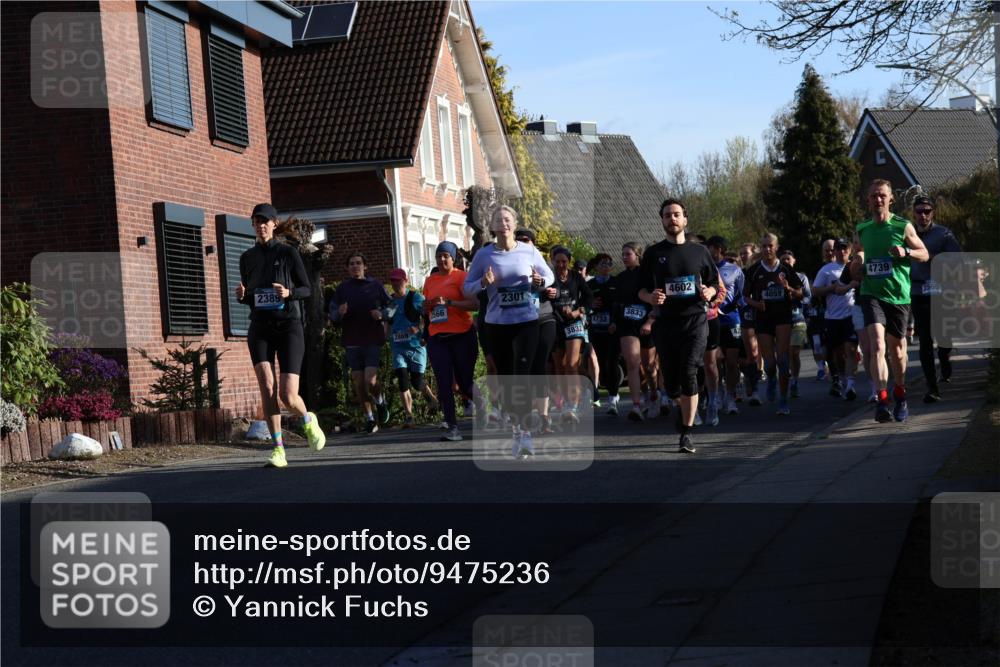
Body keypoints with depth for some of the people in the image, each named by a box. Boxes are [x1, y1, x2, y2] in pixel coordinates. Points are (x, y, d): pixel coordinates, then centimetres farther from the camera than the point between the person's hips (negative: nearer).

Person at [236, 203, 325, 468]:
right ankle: (278, 449, -9)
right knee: (267, 387, -16)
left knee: (288, 397, -11)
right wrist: (241, 295, -3)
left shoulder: (288, 252, 0)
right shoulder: (247, 258, 12)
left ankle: (308, 421, 24)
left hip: (288, 327, -3)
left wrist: (289, 293, -17)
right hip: (260, 329, 3)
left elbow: (307, 289, 3)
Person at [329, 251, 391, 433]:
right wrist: (339, 313, -16)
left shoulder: (375, 285, 5)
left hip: (373, 341, -2)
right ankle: (369, 419, 17)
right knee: (359, 384, 3)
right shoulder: (342, 288, 8)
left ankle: (380, 402, 18)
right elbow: (332, 315, 6)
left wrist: (381, 314, -13)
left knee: (370, 382, -14)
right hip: (352, 342, 2)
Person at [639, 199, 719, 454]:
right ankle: (684, 408, 38)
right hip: (666, 321, 1)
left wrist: (709, 292, -5)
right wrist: (651, 297, -12)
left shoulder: (699, 251, 10)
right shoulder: (653, 253, 9)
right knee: (670, 379, 4)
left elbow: (715, 283, 17)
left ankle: (686, 433, -12)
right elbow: (642, 290, 11)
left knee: (688, 373, -16)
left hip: (695, 320, -1)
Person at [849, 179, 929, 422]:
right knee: (877, 344, -19)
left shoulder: (903, 227, 0)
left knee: (897, 347, 11)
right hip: (871, 294, 0)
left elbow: (924, 254, 6)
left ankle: (900, 397, 33)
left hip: (898, 295, 0)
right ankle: (882, 400, -26)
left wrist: (906, 252, -15)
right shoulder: (861, 230, 8)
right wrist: (856, 268, -3)